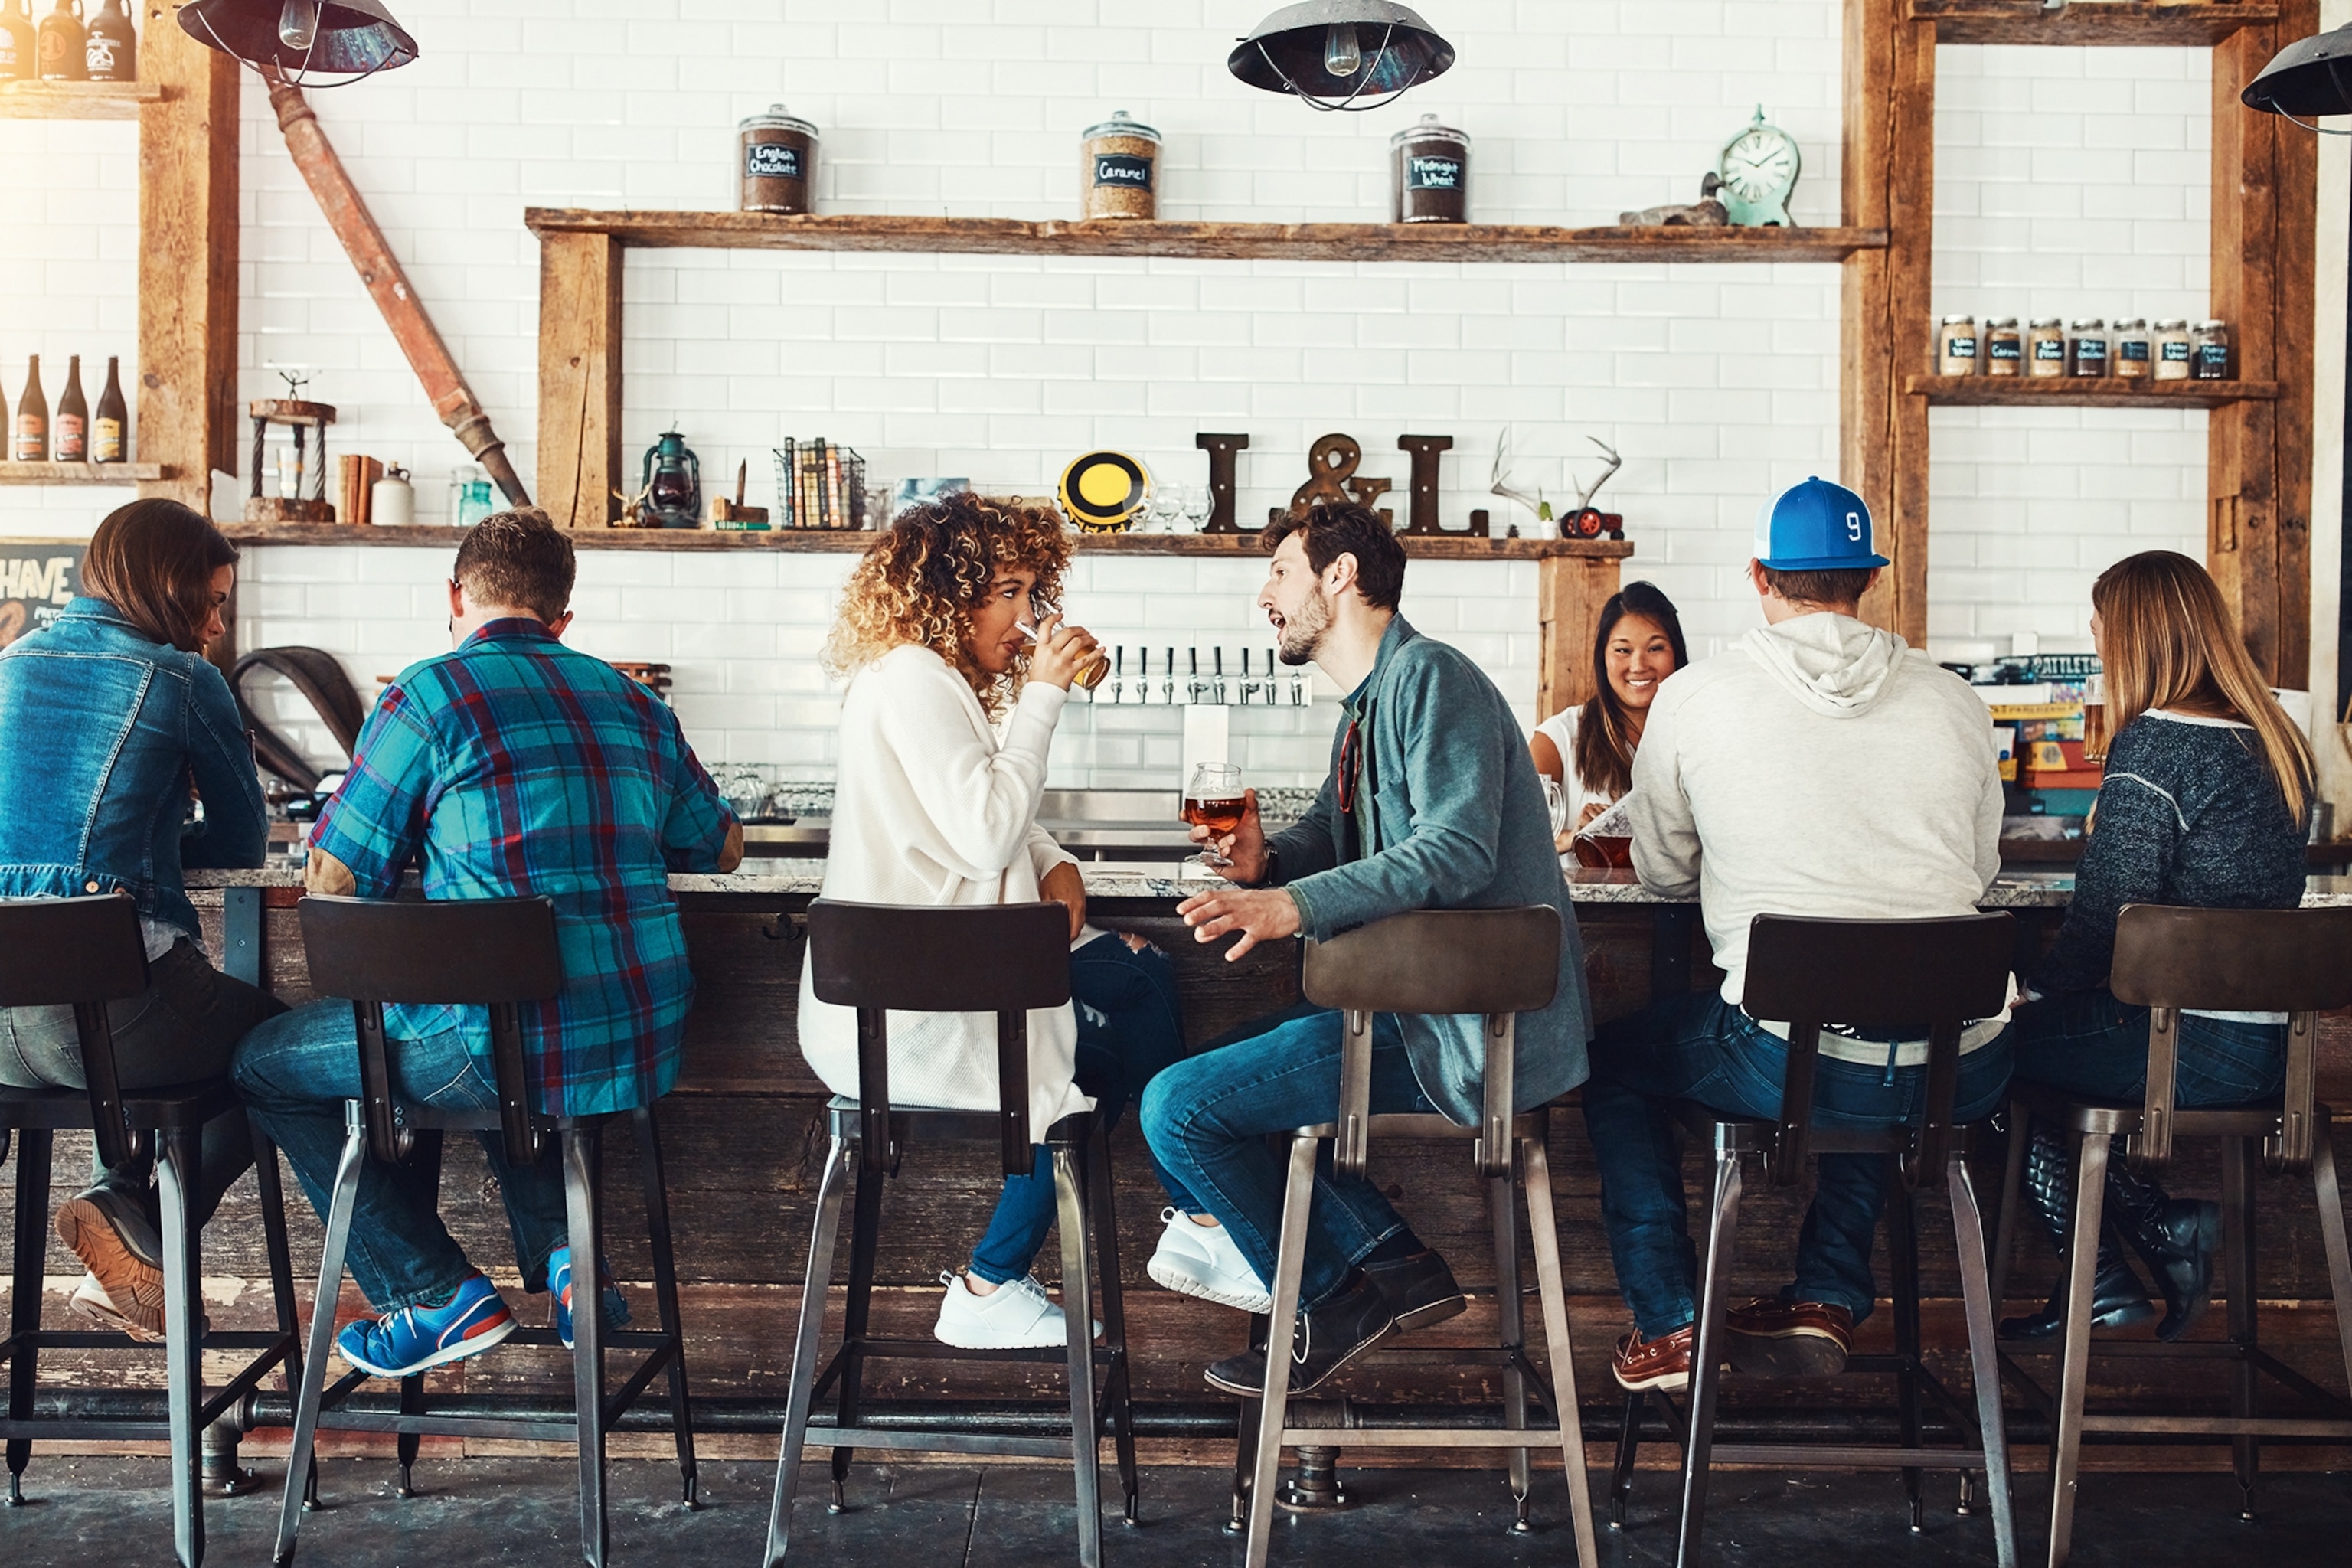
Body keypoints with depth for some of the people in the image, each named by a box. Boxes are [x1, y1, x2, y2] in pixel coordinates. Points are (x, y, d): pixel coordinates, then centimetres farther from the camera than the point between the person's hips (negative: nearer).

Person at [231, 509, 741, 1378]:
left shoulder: (431, 691, -5)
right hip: (648, 1040, 7)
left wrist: (429, 843, 21)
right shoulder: (632, 699, 11)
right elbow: (720, 846, 21)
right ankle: (564, 1254, 25)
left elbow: (333, 876, -1)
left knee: (266, 1063, 17)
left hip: (516, 1045, -6)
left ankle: (437, 1295, 12)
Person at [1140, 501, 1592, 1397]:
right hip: (1419, 1003, 11)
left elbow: (1457, 849, -26)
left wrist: (1297, 904, -34)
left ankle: (1330, 1304, 9)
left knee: (1178, 1107, -10)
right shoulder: (1368, 706, 19)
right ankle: (1389, 1259, 9)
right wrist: (1264, 860, -2)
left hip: (1478, 1034, -11)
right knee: (1218, 1056, 21)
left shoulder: (1430, 676, -13)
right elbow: (1330, 837, 21)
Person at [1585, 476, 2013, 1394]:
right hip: (1963, 1076, 4)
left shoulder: (1692, 698, -1)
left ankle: (1669, 1325, 22)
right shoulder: (1955, 702, 7)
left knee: (1615, 1061, 24)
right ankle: (1828, 1299, 31)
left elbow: (1662, 875, 13)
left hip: (1793, 1063, -3)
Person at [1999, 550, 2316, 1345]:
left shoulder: (2154, 743, -16)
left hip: (2188, 1049, -9)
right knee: (2054, 1021, 21)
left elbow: (2106, 915, -18)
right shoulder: (2274, 740, 11)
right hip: (2266, 1046, 9)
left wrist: (2034, 988, -2)